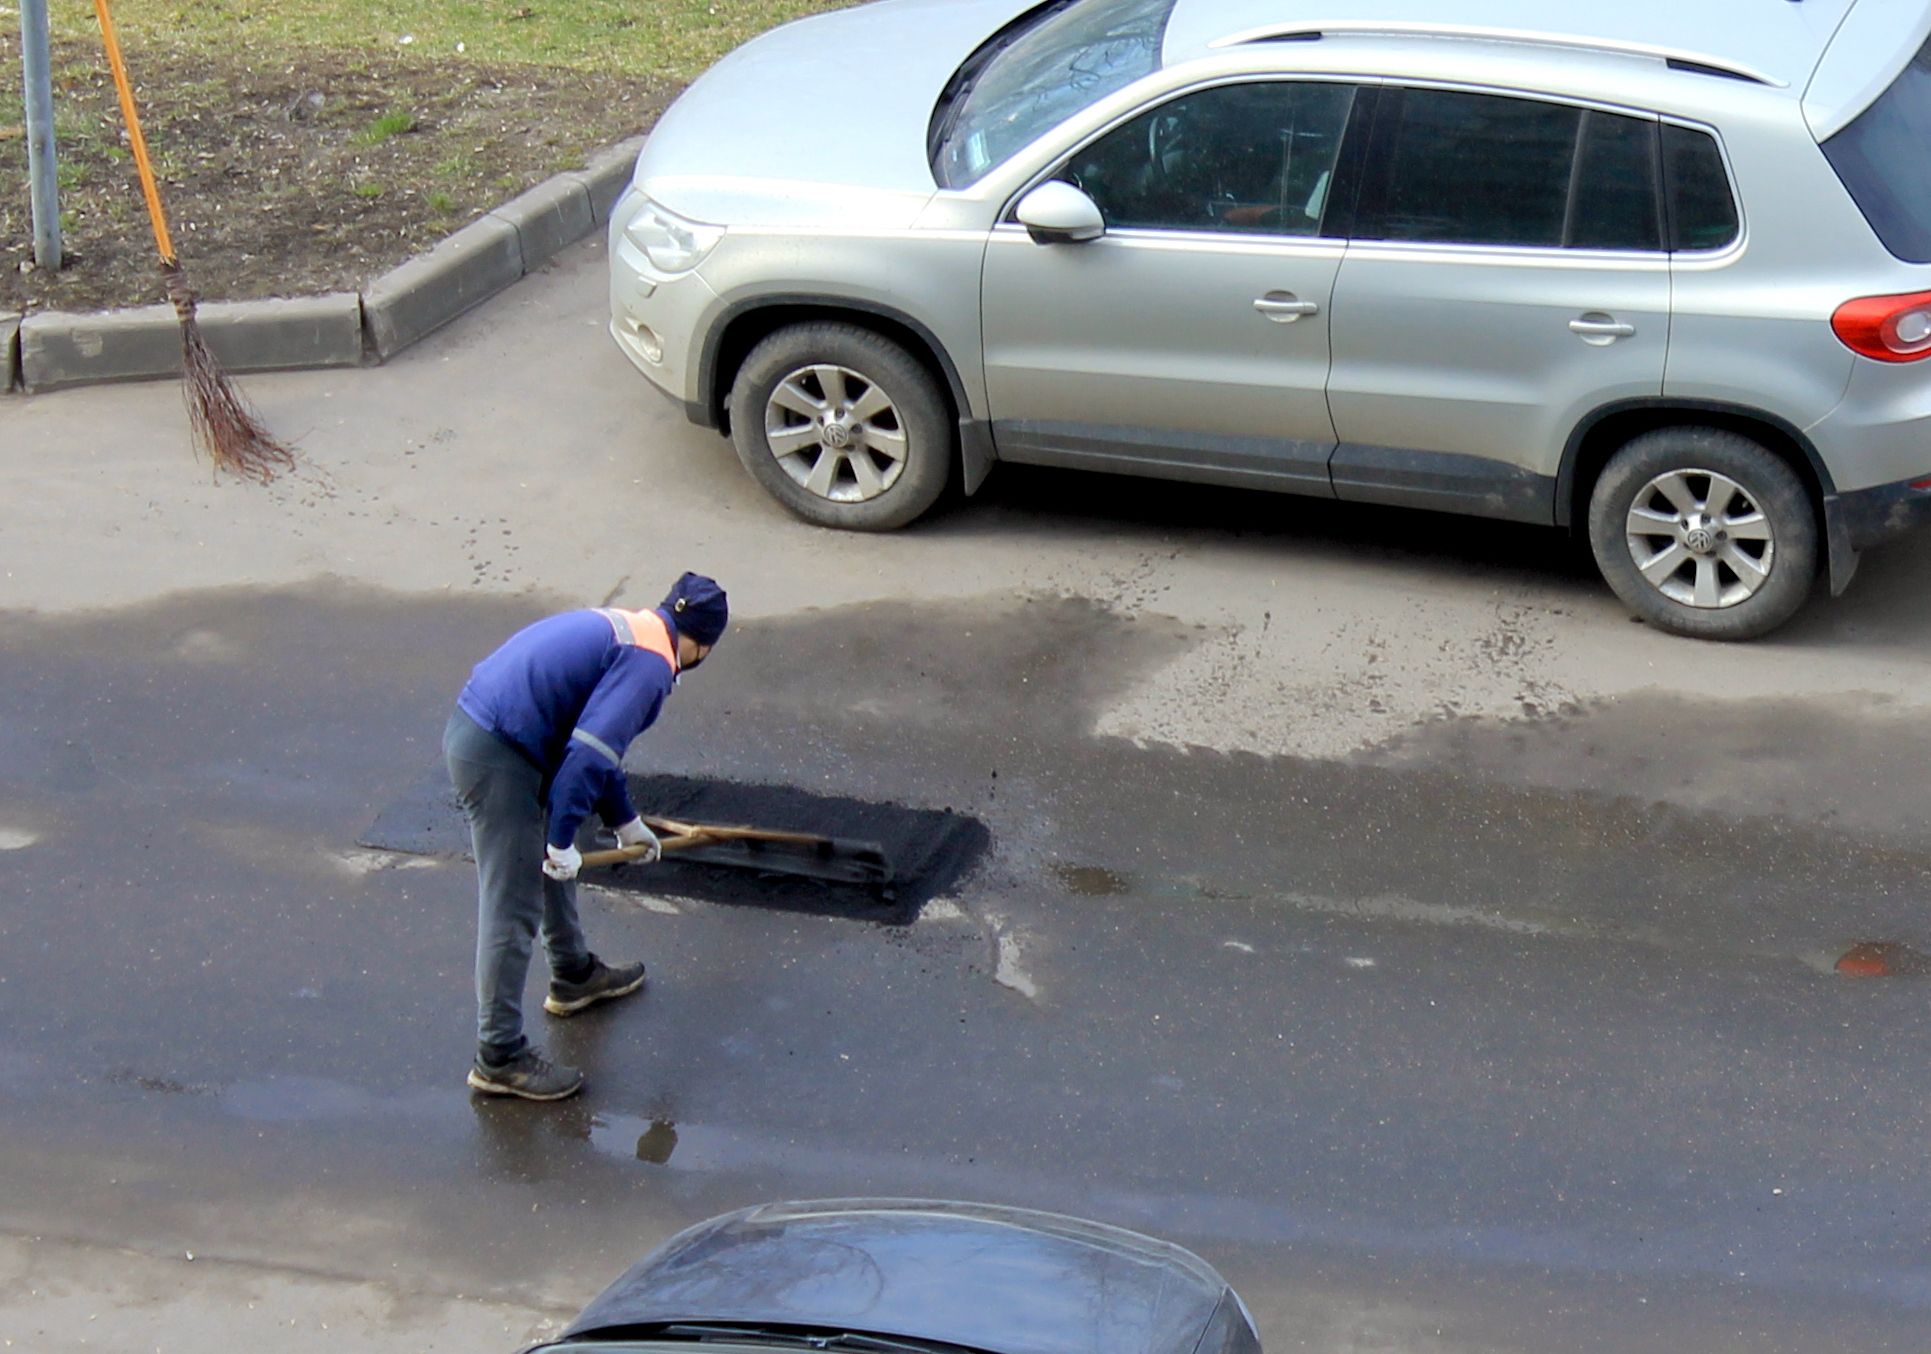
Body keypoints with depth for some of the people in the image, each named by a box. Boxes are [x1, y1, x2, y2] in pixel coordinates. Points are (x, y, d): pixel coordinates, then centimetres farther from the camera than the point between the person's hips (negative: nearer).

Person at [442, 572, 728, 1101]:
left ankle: (574, 974, 48)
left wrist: (626, 821, 39)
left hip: (474, 726, 10)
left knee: (550, 860, 28)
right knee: (512, 911, -3)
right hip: (497, 755, -10)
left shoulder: (623, 629, 19)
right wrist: (563, 837, -16)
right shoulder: (650, 663, -12)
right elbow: (591, 752, -21)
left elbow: (592, 737, 30)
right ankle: (499, 1058, 4)